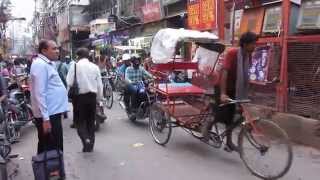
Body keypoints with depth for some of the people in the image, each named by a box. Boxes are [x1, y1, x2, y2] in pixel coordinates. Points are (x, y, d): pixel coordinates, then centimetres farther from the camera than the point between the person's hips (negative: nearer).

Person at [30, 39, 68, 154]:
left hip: (53, 112, 10)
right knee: (50, 150, -1)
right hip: (48, 115, -10)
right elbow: (40, 93, -23)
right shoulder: (40, 65, -16)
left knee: (55, 148, 20)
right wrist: (45, 118, -25)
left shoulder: (48, 63, 15)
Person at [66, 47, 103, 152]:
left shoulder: (75, 66, -5)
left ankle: (86, 140, -15)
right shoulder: (95, 67, 3)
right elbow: (99, 85, 4)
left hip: (80, 96, -3)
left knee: (80, 121, 8)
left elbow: (69, 82, -12)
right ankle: (90, 145, 20)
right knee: (91, 121, 14)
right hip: (92, 96, 3)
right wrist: (99, 98, 13)